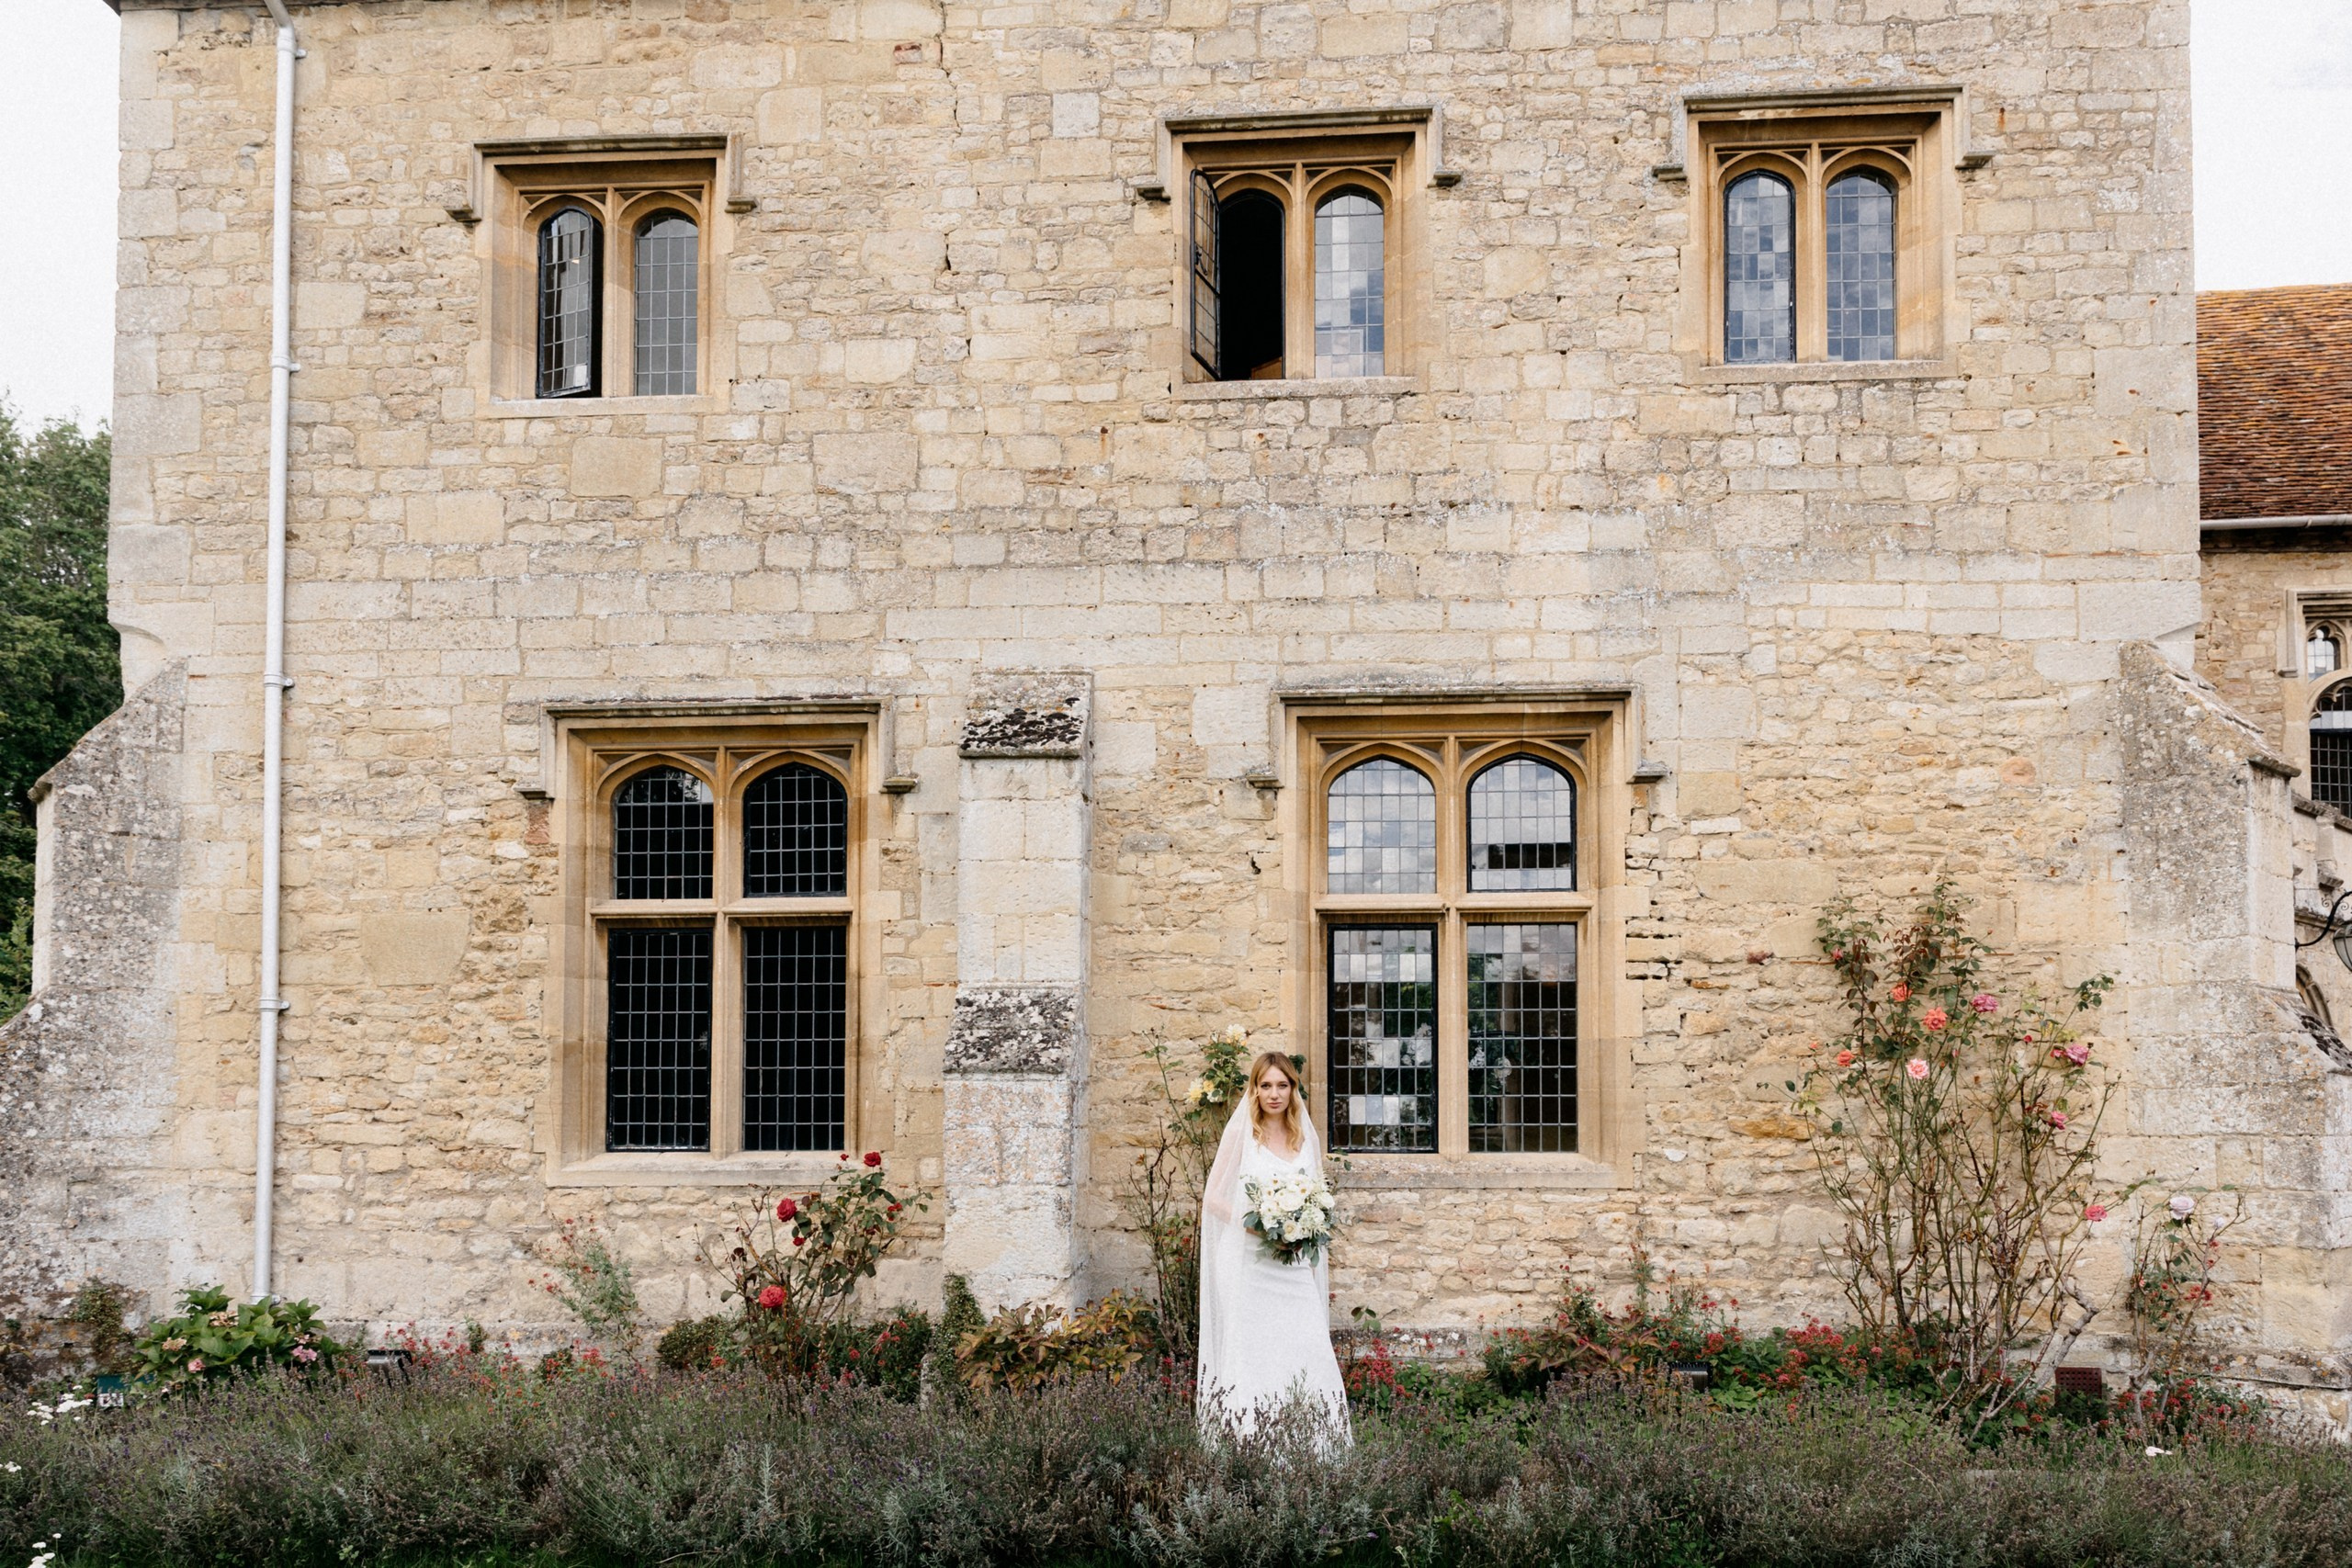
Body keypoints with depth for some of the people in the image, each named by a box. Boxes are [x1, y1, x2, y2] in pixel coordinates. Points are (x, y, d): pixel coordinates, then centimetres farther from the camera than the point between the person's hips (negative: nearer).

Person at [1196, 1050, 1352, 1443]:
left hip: (1293, 1266, 3)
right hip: (1248, 1260, -3)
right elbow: (1213, 1197, 1)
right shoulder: (1241, 1132, 2)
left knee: (1311, 1353, -6)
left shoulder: (1305, 1137, 13)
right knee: (1250, 1357, -4)